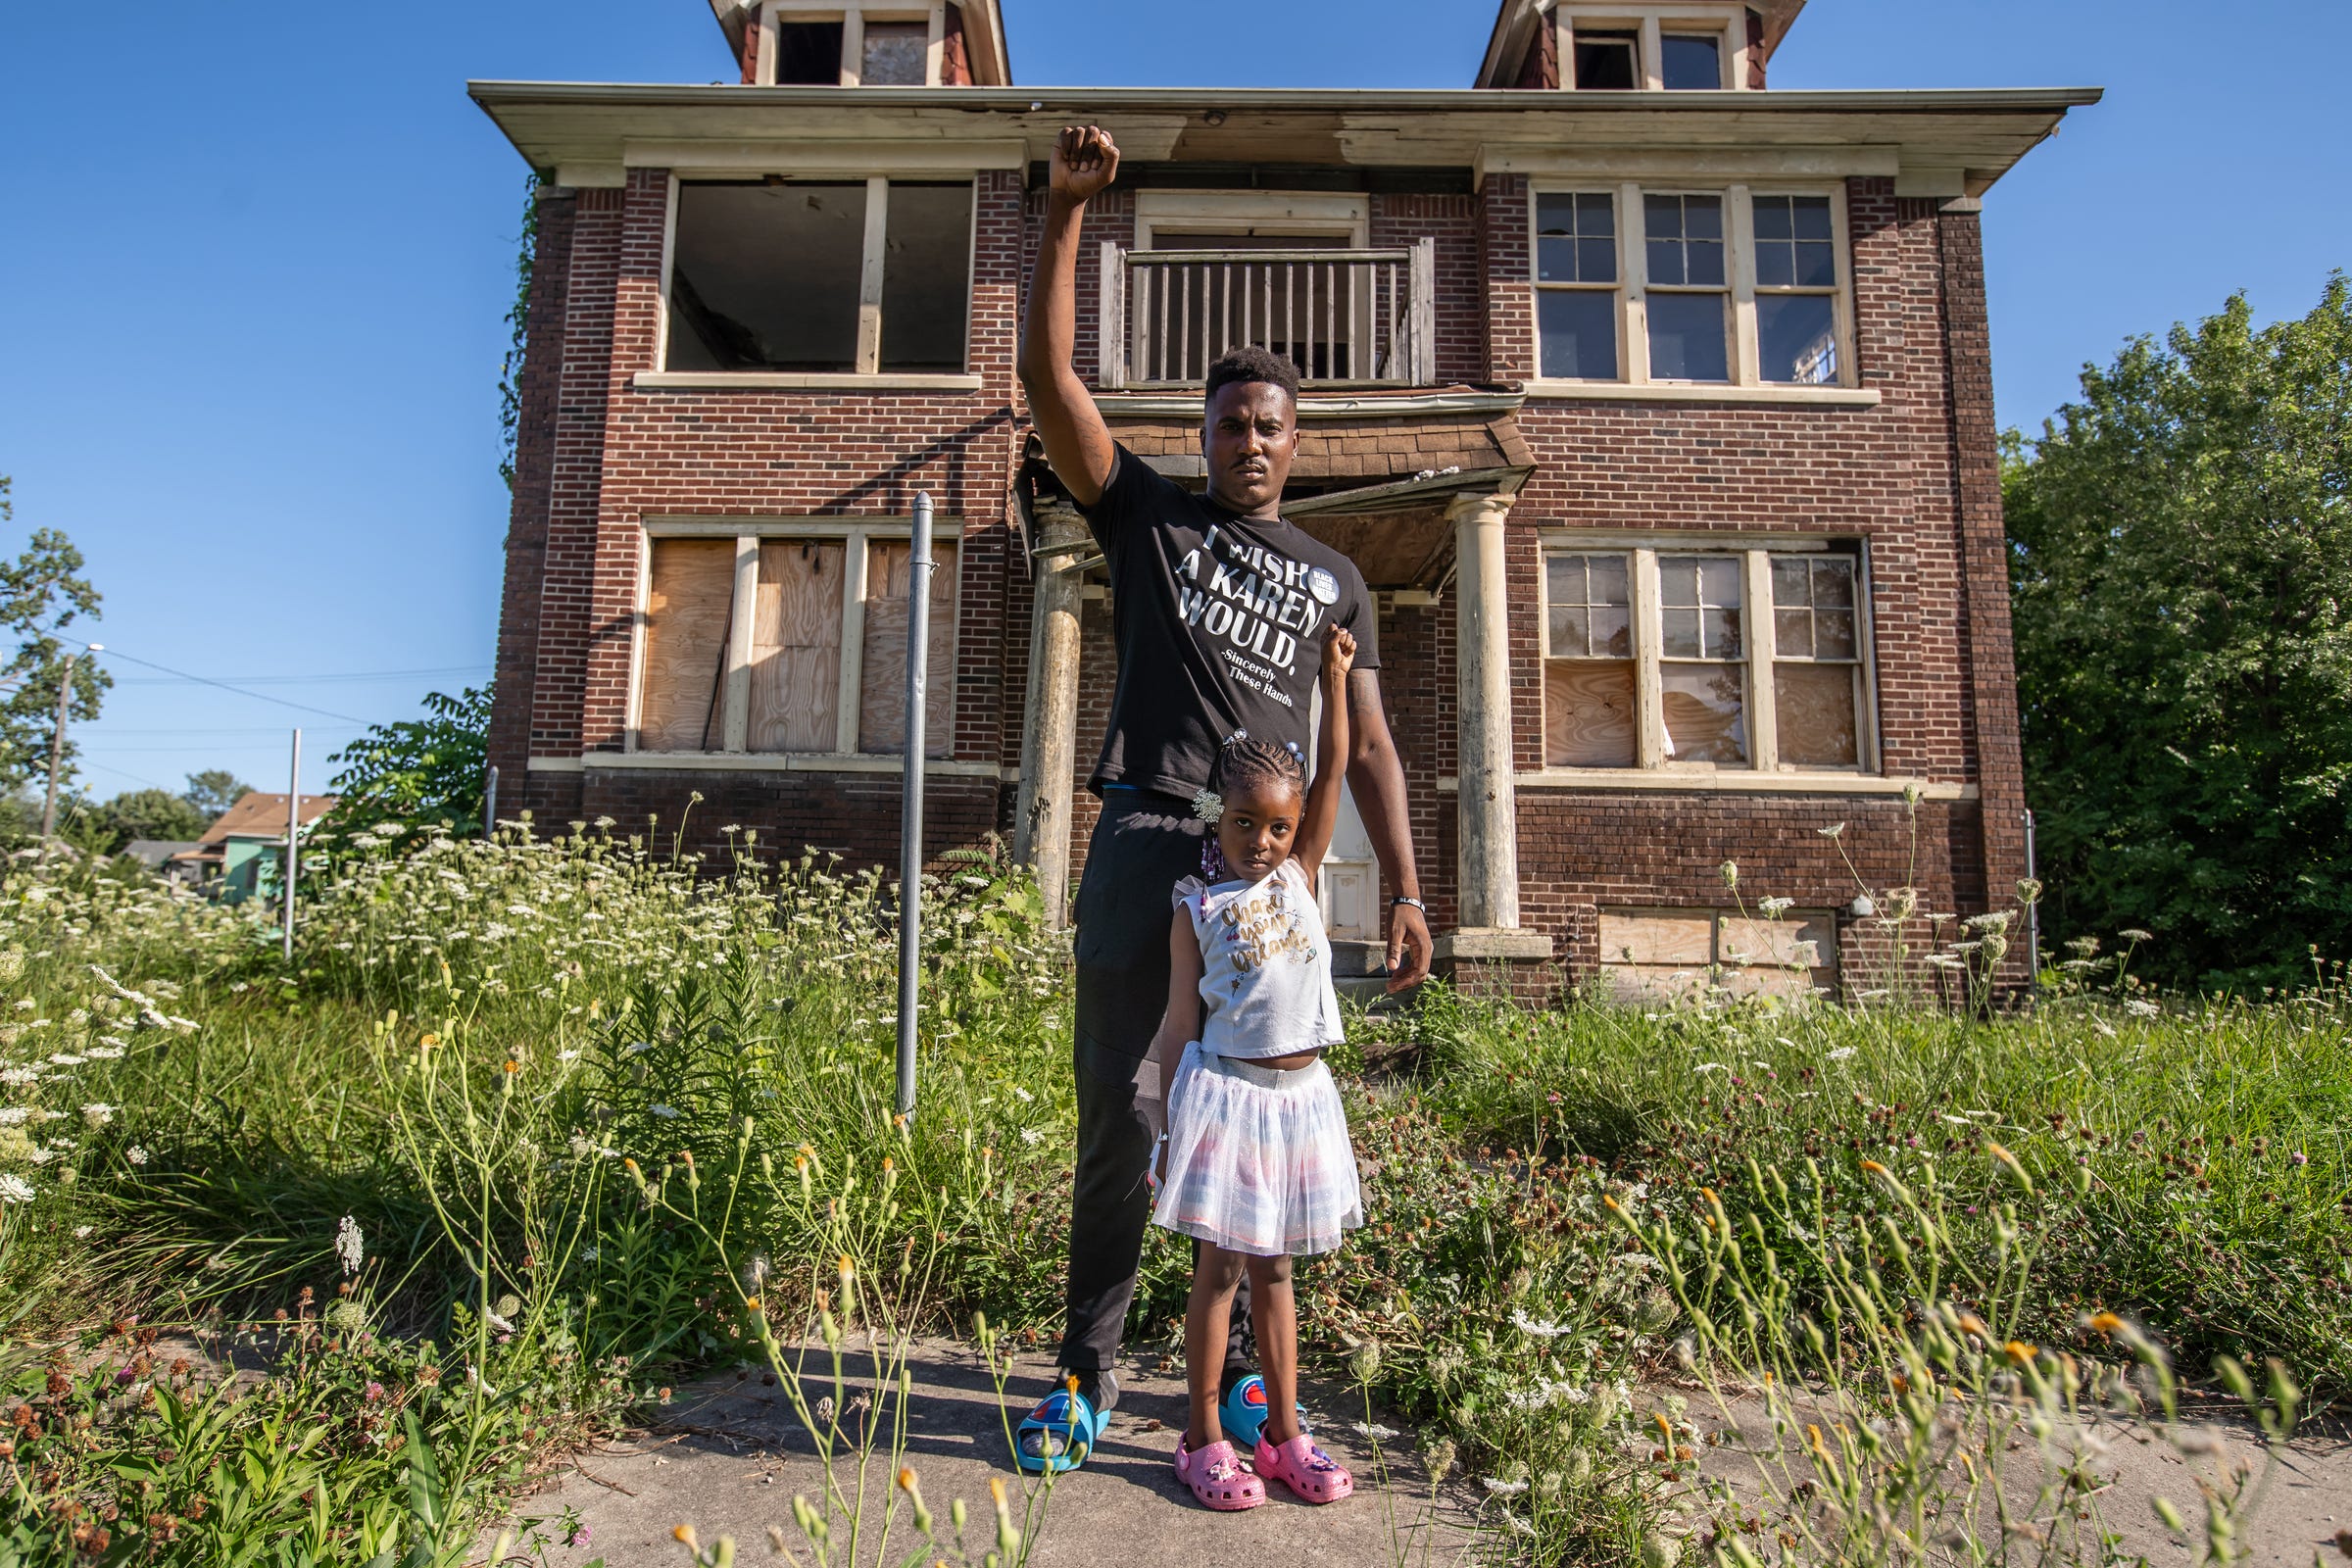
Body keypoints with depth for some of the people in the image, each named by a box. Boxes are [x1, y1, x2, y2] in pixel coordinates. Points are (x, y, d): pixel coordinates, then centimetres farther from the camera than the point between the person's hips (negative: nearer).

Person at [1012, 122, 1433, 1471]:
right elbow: (1050, 375, 6)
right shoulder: (1149, 514, 16)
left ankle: (1242, 1362, 21)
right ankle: (1089, 1372, 15)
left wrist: (1405, 890, 2)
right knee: (1120, 1108, 1)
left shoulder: (1334, 578, 19)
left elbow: (1367, 746, 12)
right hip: (1146, 839, -1)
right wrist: (1070, 206, 0)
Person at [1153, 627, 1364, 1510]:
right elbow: (1182, 1021, -4)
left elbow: (1333, 771, 1)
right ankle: (1205, 1441, 21)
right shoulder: (1197, 906, -4)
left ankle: (1285, 1435, 27)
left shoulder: (1300, 875, 4)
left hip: (1299, 1094, 4)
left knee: (1273, 1268, 16)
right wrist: (1170, 1127, -4)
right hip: (1224, 1092, -3)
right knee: (1219, 1268, 6)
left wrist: (1335, 674, 3)